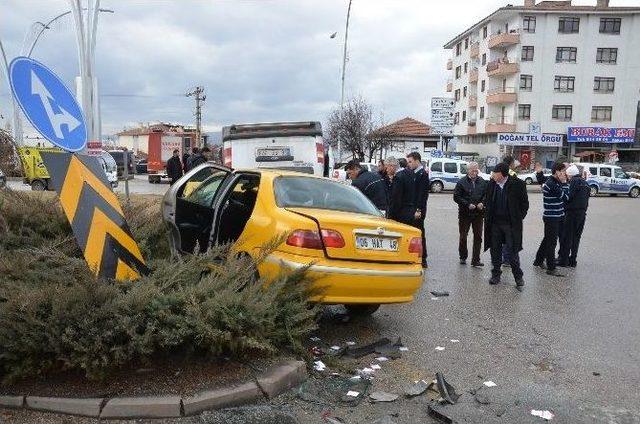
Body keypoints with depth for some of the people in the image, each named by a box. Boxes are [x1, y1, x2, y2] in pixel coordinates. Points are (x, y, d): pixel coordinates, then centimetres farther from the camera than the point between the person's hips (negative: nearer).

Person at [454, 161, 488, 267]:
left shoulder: (482, 182, 6)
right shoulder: (461, 182, -5)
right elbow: (456, 197, -7)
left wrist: (482, 203, -7)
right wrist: (468, 205, -15)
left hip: (479, 213, 3)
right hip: (464, 214, -2)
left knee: (478, 236, 1)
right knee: (463, 236, 8)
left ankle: (475, 260, 7)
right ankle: (463, 257, 25)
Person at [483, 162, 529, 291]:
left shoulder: (517, 184, -9)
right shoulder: (492, 184, 3)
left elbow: (524, 203, -1)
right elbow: (486, 200, 17)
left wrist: (519, 218, -5)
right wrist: (488, 215, 8)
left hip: (511, 224, -4)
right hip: (494, 223, 4)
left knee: (512, 251, -2)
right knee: (495, 250, 11)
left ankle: (518, 277, 12)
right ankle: (496, 274, 25)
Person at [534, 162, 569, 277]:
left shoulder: (555, 182, 11)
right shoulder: (551, 184, -20)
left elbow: (565, 196, 12)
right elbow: (565, 197, -18)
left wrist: (563, 182, 1)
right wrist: (564, 182, -12)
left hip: (556, 217, 10)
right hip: (552, 218, -10)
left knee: (547, 240, 19)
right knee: (551, 243, -4)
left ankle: (539, 260, 31)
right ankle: (551, 268, 2)